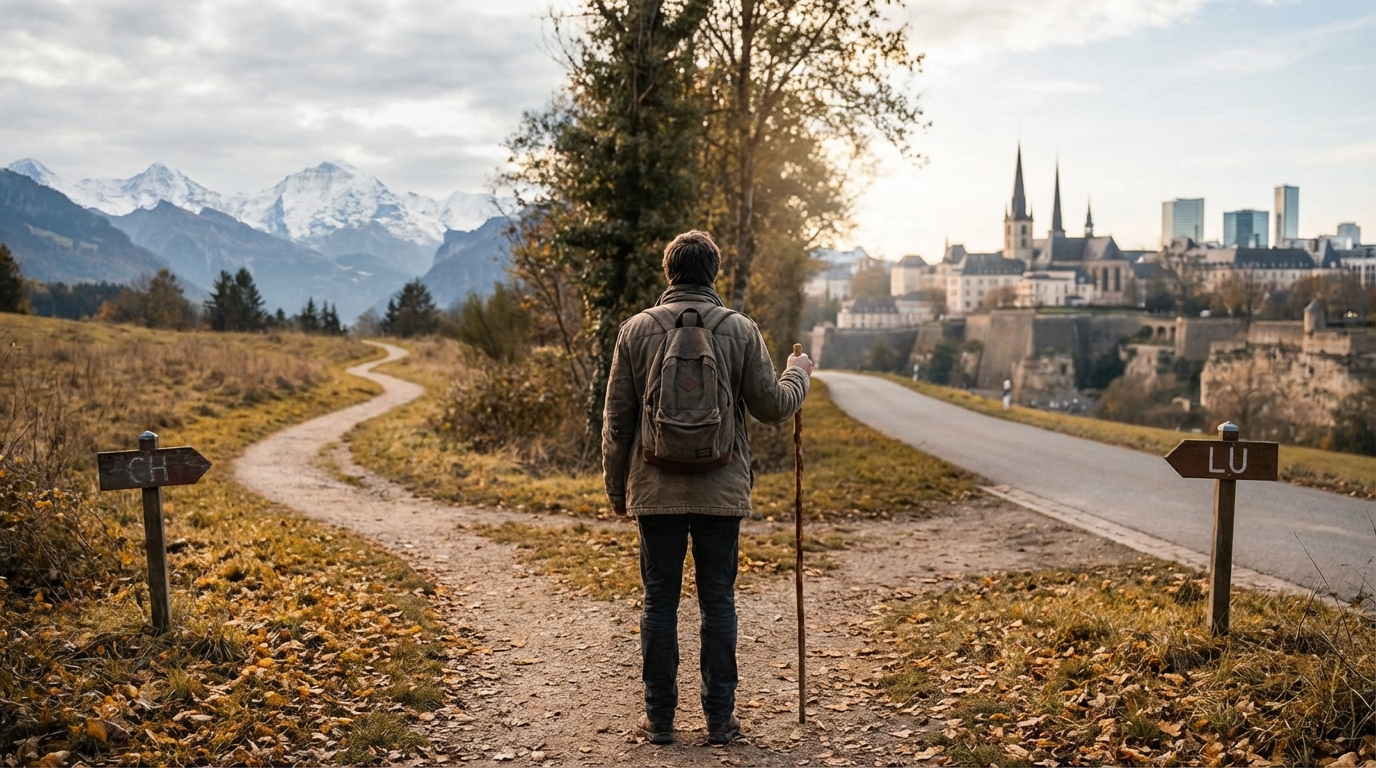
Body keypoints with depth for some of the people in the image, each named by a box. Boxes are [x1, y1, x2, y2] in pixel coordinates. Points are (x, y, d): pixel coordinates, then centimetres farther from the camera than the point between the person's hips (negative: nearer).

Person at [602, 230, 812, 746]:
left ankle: (659, 717, 17)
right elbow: (773, 407, 2)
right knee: (718, 602, 9)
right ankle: (720, 718, 16)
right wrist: (799, 374, 23)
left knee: (660, 602, 9)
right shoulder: (740, 330, -2)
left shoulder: (637, 330, -1)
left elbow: (617, 419, 1)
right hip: (721, 491, 0)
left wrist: (615, 486, 12)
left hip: (656, 491, 0)